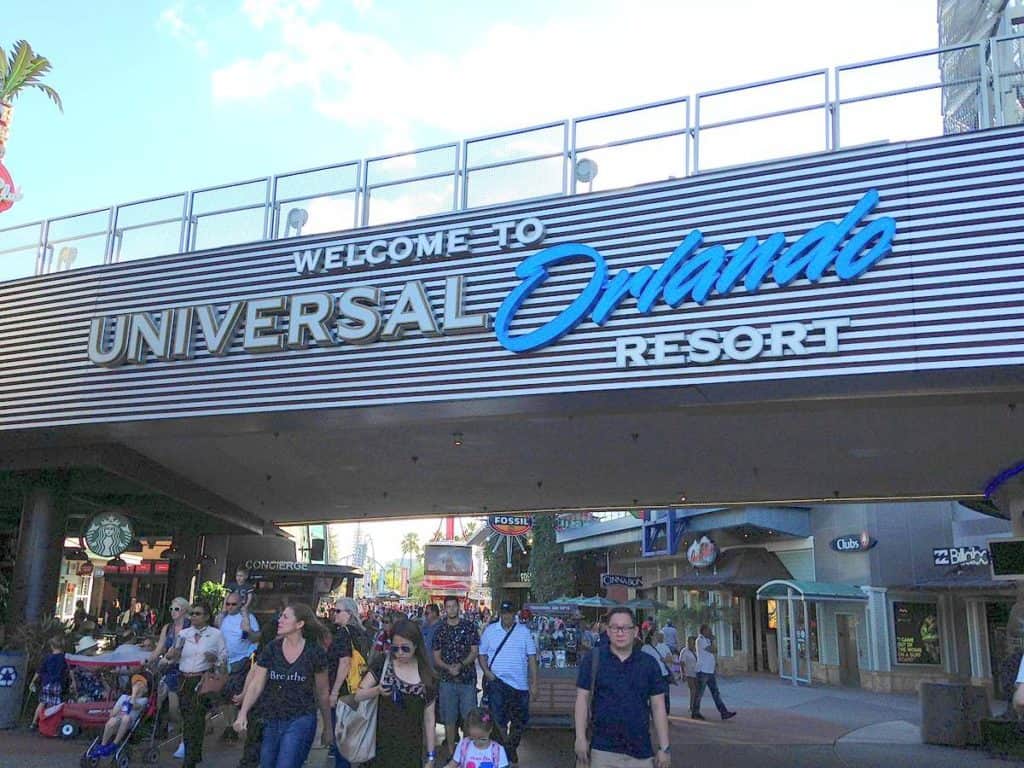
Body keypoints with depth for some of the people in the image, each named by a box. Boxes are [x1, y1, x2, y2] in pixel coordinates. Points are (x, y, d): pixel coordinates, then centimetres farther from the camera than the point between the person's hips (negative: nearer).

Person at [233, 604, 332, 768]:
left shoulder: (315, 653, -7)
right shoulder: (271, 650, 0)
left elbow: (322, 693, 2)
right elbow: (256, 685, -2)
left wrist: (327, 728, 9)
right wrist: (243, 714, -18)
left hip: (300, 722, -4)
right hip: (271, 723, 4)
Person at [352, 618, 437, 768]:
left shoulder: (427, 676, -1)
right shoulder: (382, 664, -5)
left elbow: (429, 718, 3)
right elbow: (357, 696, -4)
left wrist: (430, 756, 3)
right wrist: (377, 690, -23)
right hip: (380, 746, -1)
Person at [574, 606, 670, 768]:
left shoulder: (649, 664, 5)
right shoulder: (593, 659, 0)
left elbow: (658, 706, 6)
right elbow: (582, 699, 0)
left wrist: (664, 748, 3)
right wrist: (581, 738, -6)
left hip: (641, 751, 2)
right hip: (603, 750, -2)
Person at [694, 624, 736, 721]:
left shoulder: (707, 640, 17)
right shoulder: (700, 640, -12)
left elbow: (716, 650, 13)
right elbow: (712, 650, -17)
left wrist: (712, 641, 8)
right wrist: (712, 640, -4)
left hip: (710, 671, 9)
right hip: (703, 671, -9)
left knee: (716, 693, 5)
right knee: (699, 694, 0)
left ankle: (724, 713, 2)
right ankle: (696, 713, 9)